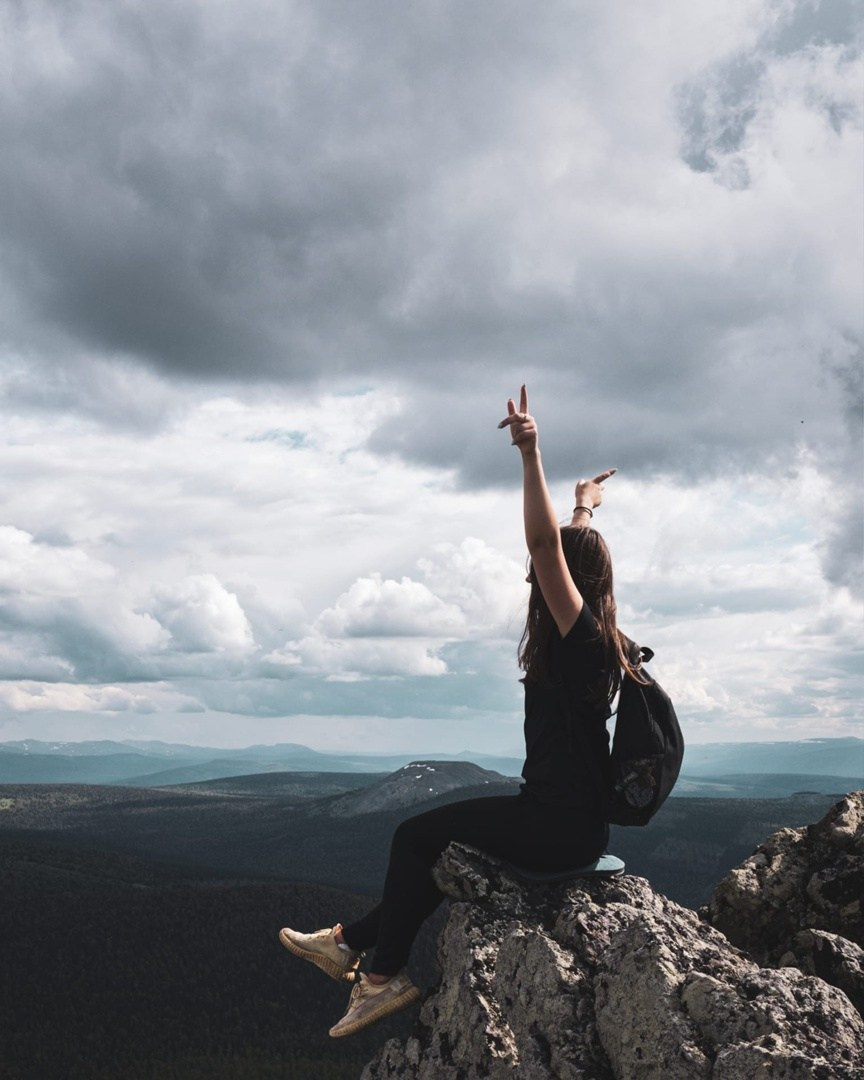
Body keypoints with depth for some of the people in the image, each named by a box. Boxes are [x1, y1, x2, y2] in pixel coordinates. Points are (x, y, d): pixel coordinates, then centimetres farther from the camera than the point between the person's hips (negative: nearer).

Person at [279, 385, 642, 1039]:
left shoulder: (581, 636, -18)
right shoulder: (591, 639, 7)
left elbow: (544, 544, -30)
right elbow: (567, 549, 26)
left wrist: (531, 452, -33)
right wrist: (585, 509, 41)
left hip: (563, 829, -10)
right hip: (567, 818, 10)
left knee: (419, 836, -2)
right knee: (444, 841, 17)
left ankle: (385, 975, 11)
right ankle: (356, 941, 24)